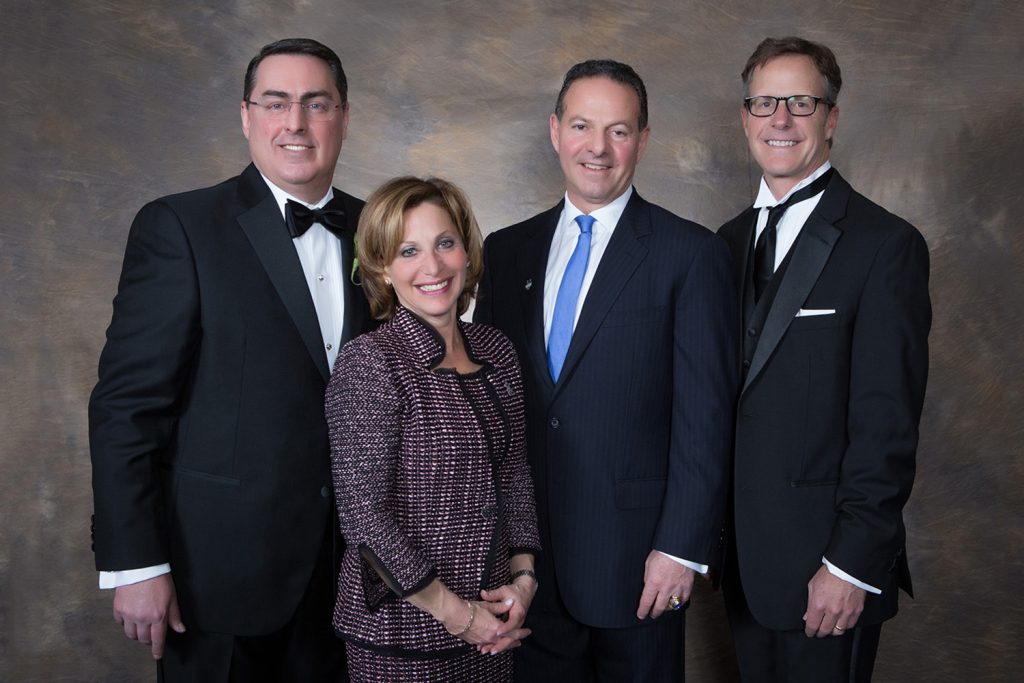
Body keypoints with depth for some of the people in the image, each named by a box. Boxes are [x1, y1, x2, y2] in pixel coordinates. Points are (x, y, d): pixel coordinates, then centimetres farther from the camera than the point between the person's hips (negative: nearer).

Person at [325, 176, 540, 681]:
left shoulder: (494, 350, 3)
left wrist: (523, 578, -1)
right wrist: (455, 614, -14)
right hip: (401, 633, -6)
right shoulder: (369, 364, -16)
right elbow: (362, 512, -18)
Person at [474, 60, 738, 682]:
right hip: (523, 555, 4)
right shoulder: (506, 252, 6)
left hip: (635, 554, -3)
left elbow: (705, 415, -9)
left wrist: (681, 548, -13)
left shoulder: (691, 254, -7)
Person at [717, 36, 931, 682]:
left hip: (826, 561, -6)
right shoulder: (730, 241, 9)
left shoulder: (886, 245, -11)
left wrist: (853, 563, -17)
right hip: (741, 554, 6)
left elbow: (888, 424, -15)